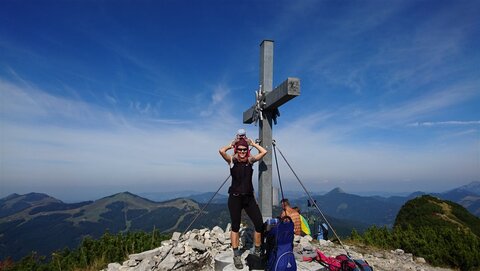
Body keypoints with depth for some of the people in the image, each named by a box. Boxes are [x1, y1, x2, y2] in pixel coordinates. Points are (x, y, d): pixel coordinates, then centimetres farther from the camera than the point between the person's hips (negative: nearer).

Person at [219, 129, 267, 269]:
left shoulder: (250, 160, 6)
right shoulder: (232, 160, 0)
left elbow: (264, 152, -4)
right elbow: (221, 151, -18)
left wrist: (253, 143, 5)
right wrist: (231, 144, -1)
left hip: (249, 197, 3)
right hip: (235, 197, -2)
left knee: (259, 224, -3)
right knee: (235, 226, 4)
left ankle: (258, 251, 17)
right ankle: (236, 255, 16)